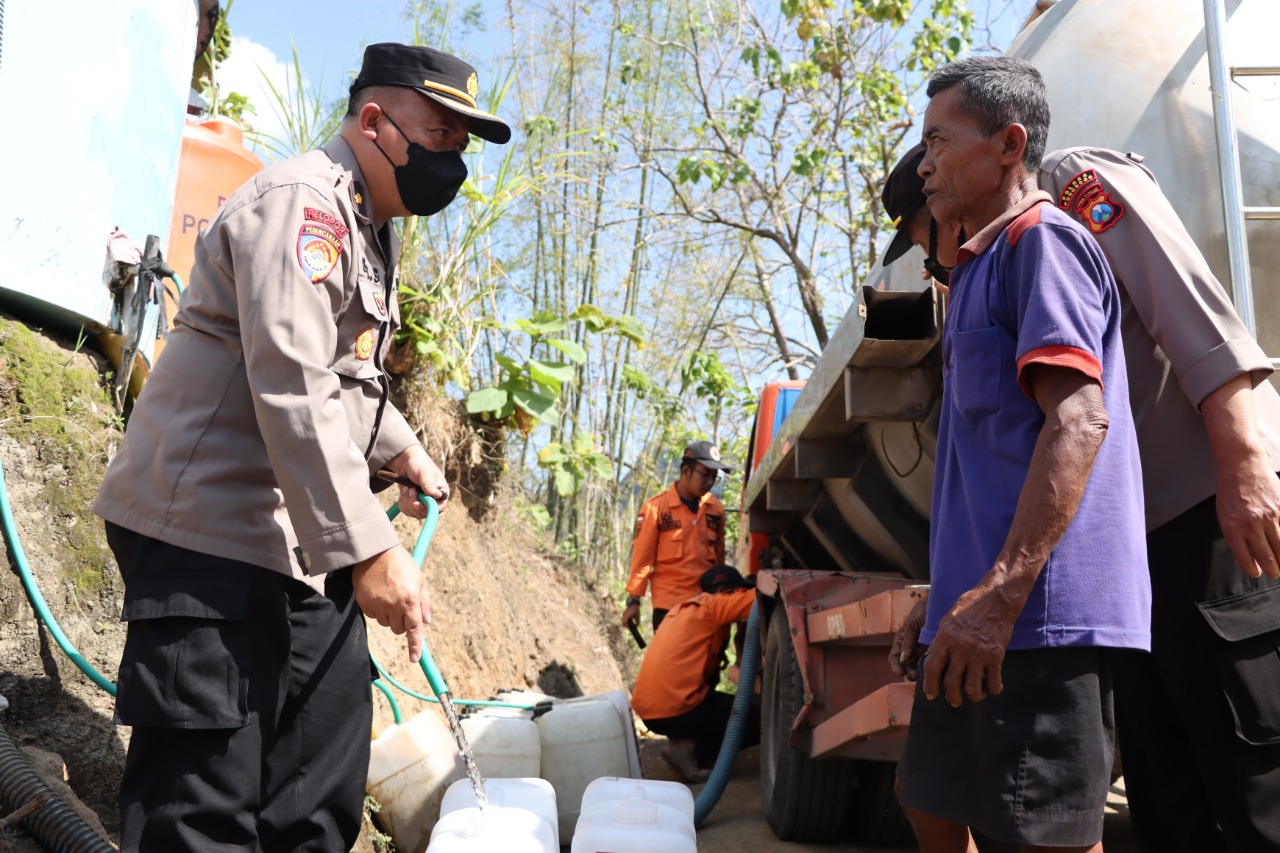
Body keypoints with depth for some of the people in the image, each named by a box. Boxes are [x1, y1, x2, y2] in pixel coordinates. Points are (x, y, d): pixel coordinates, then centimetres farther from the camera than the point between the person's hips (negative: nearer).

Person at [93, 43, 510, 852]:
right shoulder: (300, 202, -15)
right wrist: (368, 549, -28)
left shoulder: (370, 231, 18)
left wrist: (404, 450, 25)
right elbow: (291, 390, -26)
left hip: (298, 544, 10)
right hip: (210, 535, -10)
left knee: (322, 786, 14)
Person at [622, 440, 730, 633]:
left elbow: (719, 556, 13)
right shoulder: (656, 507, -6)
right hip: (669, 603, -4)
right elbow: (642, 556, -5)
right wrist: (634, 600, -6)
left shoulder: (716, 508, 6)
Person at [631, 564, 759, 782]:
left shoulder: (685, 608, 22)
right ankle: (690, 750, -4)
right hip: (674, 710, -9)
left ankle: (686, 742, 10)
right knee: (759, 721, 4)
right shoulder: (712, 604, -3)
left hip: (646, 709, 9)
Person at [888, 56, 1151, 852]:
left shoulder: (1041, 239, -6)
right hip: (981, 611, 10)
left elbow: (1077, 419, -20)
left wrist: (999, 594, -26)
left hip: (1038, 609, -10)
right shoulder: (984, 266, 22)